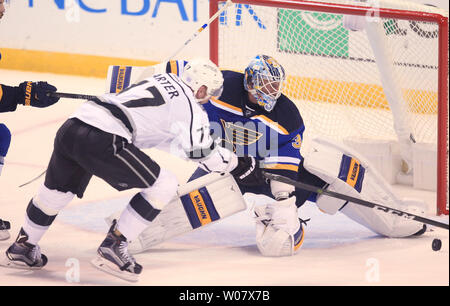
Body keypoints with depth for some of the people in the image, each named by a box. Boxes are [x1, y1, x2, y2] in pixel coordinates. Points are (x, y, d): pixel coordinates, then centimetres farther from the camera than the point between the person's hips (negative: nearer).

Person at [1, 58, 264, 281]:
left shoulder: (162, 80, 27)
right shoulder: (190, 107, 2)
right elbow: (204, 153, 8)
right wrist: (238, 165, 24)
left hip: (70, 129, 9)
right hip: (102, 140, -8)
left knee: (59, 188, 32)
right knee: (163, 186, 4)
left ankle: (23, 248, 40)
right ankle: (113, 247, 3)